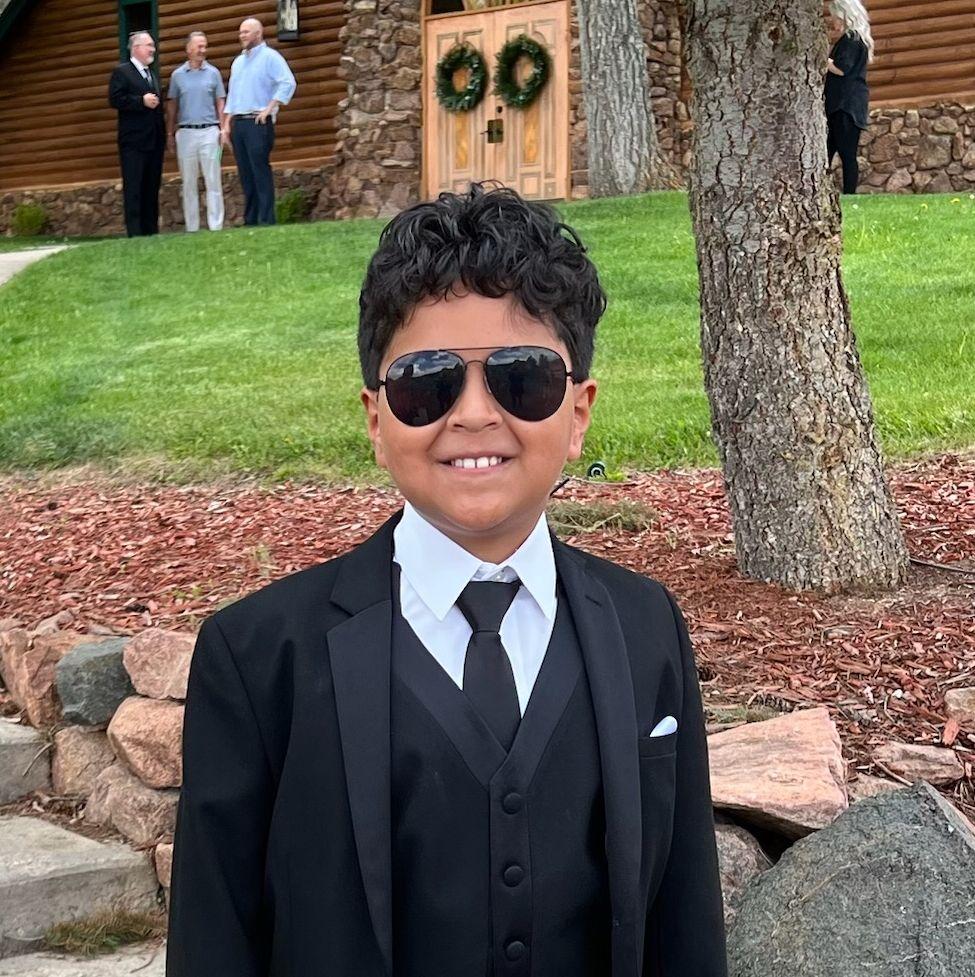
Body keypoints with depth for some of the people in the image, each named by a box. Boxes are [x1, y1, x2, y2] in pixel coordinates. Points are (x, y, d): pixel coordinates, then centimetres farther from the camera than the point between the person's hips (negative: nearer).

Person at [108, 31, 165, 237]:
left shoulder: (151, 75, 22)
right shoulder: (122, 72, -2)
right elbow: (115, 99, -14)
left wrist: (163, 136, 15)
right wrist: (142, 101, -19)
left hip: (154, 141, 8)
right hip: (133, 141, -7)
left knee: (152, 189, 8)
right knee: (133, 189, -7)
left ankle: (151, 231, 12)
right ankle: (134, 233, -9)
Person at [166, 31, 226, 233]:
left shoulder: (213, 73, 5)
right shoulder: (177, 75, 7)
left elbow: (220, 102, 6)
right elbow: (171, 105, 10)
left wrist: (223, 129, -3)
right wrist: (170, 133, 6)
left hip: (209, 131, -1)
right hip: (185, 132, 1)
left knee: (213, 181, -3)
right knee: (188, 183, 5)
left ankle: (216, 226, -1)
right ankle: (191, 227, 11)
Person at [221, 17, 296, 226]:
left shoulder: (270, 57, -2)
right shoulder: (238, 62, 21)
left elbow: (288, 83, -13)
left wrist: (269, 109, -16)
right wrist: (226, 125, 15)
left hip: (258, 122, -7)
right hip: (238, 123, 7)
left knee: (261, 173, -11)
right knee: (246, 175, 7)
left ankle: (266, 221, -10)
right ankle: (250, 221, 10)